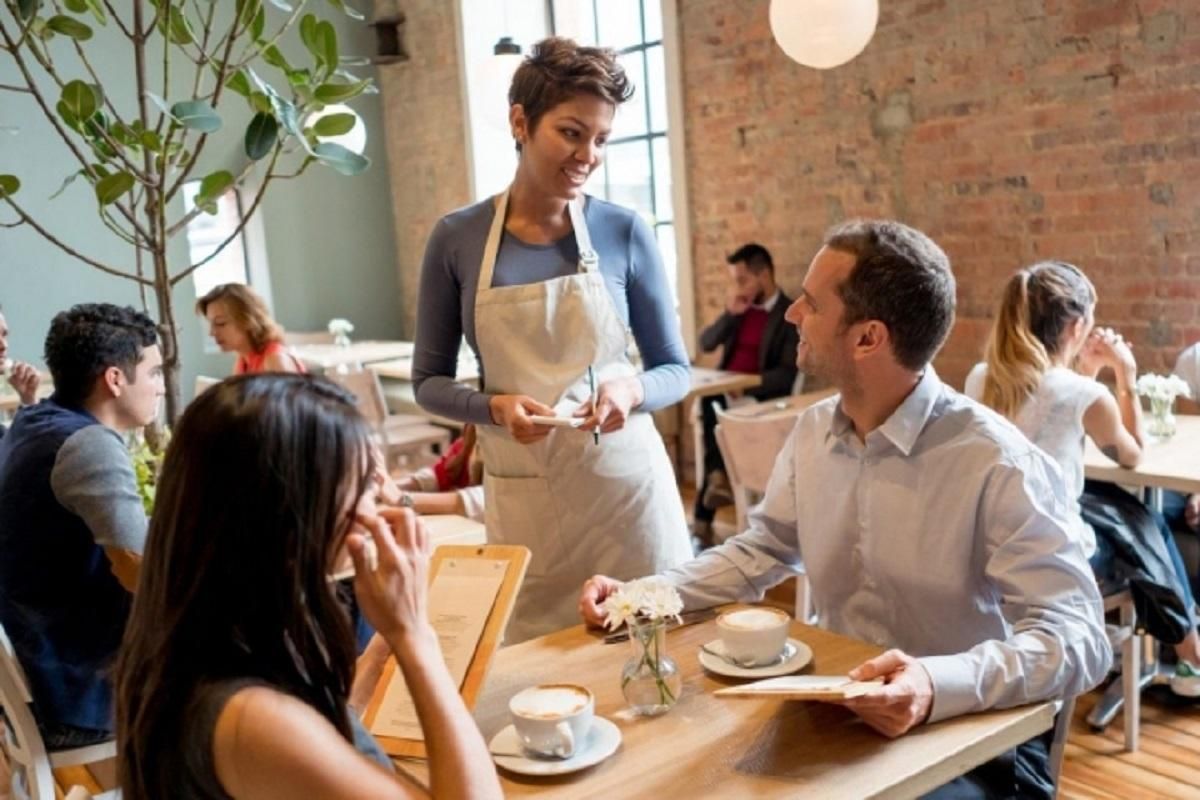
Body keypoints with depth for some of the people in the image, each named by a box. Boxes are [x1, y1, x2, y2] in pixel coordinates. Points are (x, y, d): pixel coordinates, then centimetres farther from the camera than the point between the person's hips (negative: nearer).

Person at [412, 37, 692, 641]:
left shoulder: (624, 233, -3)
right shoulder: (457, 239, -3)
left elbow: (676, 370, 4)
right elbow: (429, 382, 4)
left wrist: (632, 390, -17)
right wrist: (494, 407, -15)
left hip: (625, 482, 0)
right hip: (522, 494, 0)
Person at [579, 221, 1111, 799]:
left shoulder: (996, 464, -22)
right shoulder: (814, 430, 1)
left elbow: (1077, 636, -24)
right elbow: (761, 551, 13)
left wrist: (939, 685, -42)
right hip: (836, 713, 6)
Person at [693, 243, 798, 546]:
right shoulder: (741, 307, 14)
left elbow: (786, 375, -15)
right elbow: (706, 344, 9)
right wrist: (730, 313, -5)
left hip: (761, 397, -5)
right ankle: (719, 478, -21)